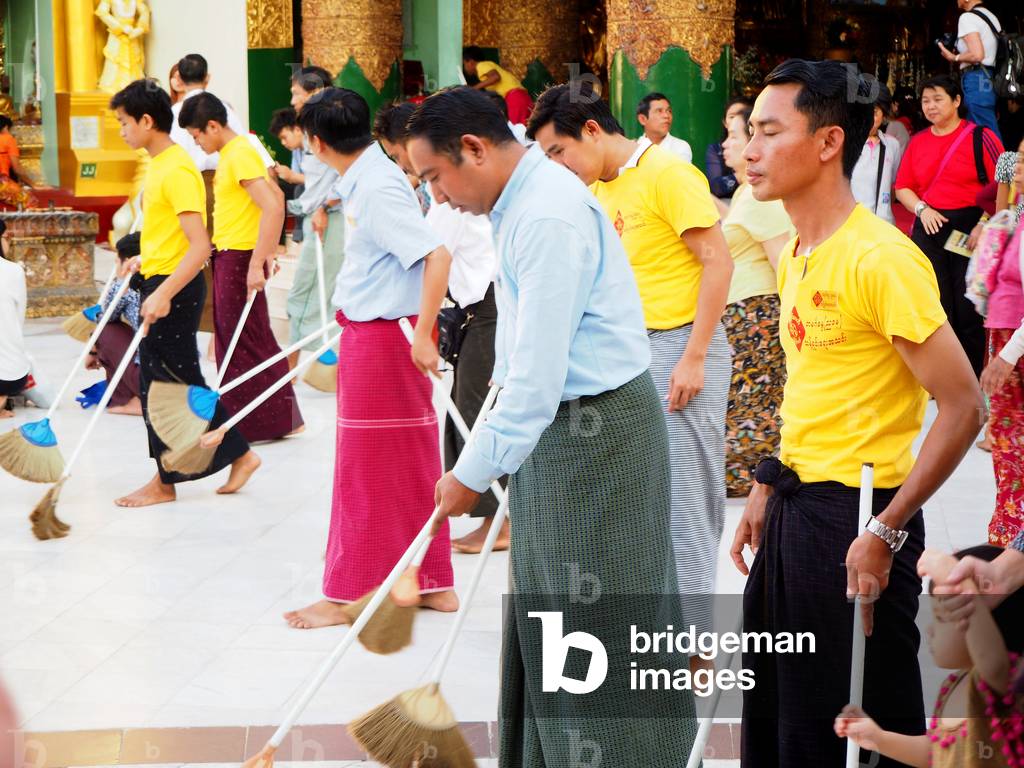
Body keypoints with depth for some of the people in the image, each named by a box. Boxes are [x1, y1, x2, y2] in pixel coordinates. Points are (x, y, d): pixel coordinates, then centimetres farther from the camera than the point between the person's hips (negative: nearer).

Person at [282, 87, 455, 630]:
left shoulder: (377, 189, -20)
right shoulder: (367, 178, 10)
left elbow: (437, 256, -28)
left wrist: (423, 335, -28)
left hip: (381, 335, -10)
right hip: (373, 332, 10)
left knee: (366, 468, -1)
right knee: (411, 463, 13)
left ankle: (348, 594, 9)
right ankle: (432, 583, 21)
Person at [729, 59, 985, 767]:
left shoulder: (879, 258, -18)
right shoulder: (796, 254, 9)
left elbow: (964, 407, -20)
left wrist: (887, 532, -20)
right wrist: (770, 490, 16)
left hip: (854, 518, -9)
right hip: (794, 505, 9)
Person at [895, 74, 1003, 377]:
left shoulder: (981, 137, -4)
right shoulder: (918, 141, 11)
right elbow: (903, 187, 16)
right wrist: (922, 208, -2)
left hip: (970, 229, -4)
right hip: (929, 229, 4)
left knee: (969, 307, -2)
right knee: (935, 305, 5)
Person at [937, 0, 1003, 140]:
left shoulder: (968, 17, -8)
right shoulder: (991, 17, 19)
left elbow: (977, 55, -18)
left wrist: (954, 57, -3)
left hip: (976, 80, -9)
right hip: (990, 79, 9)